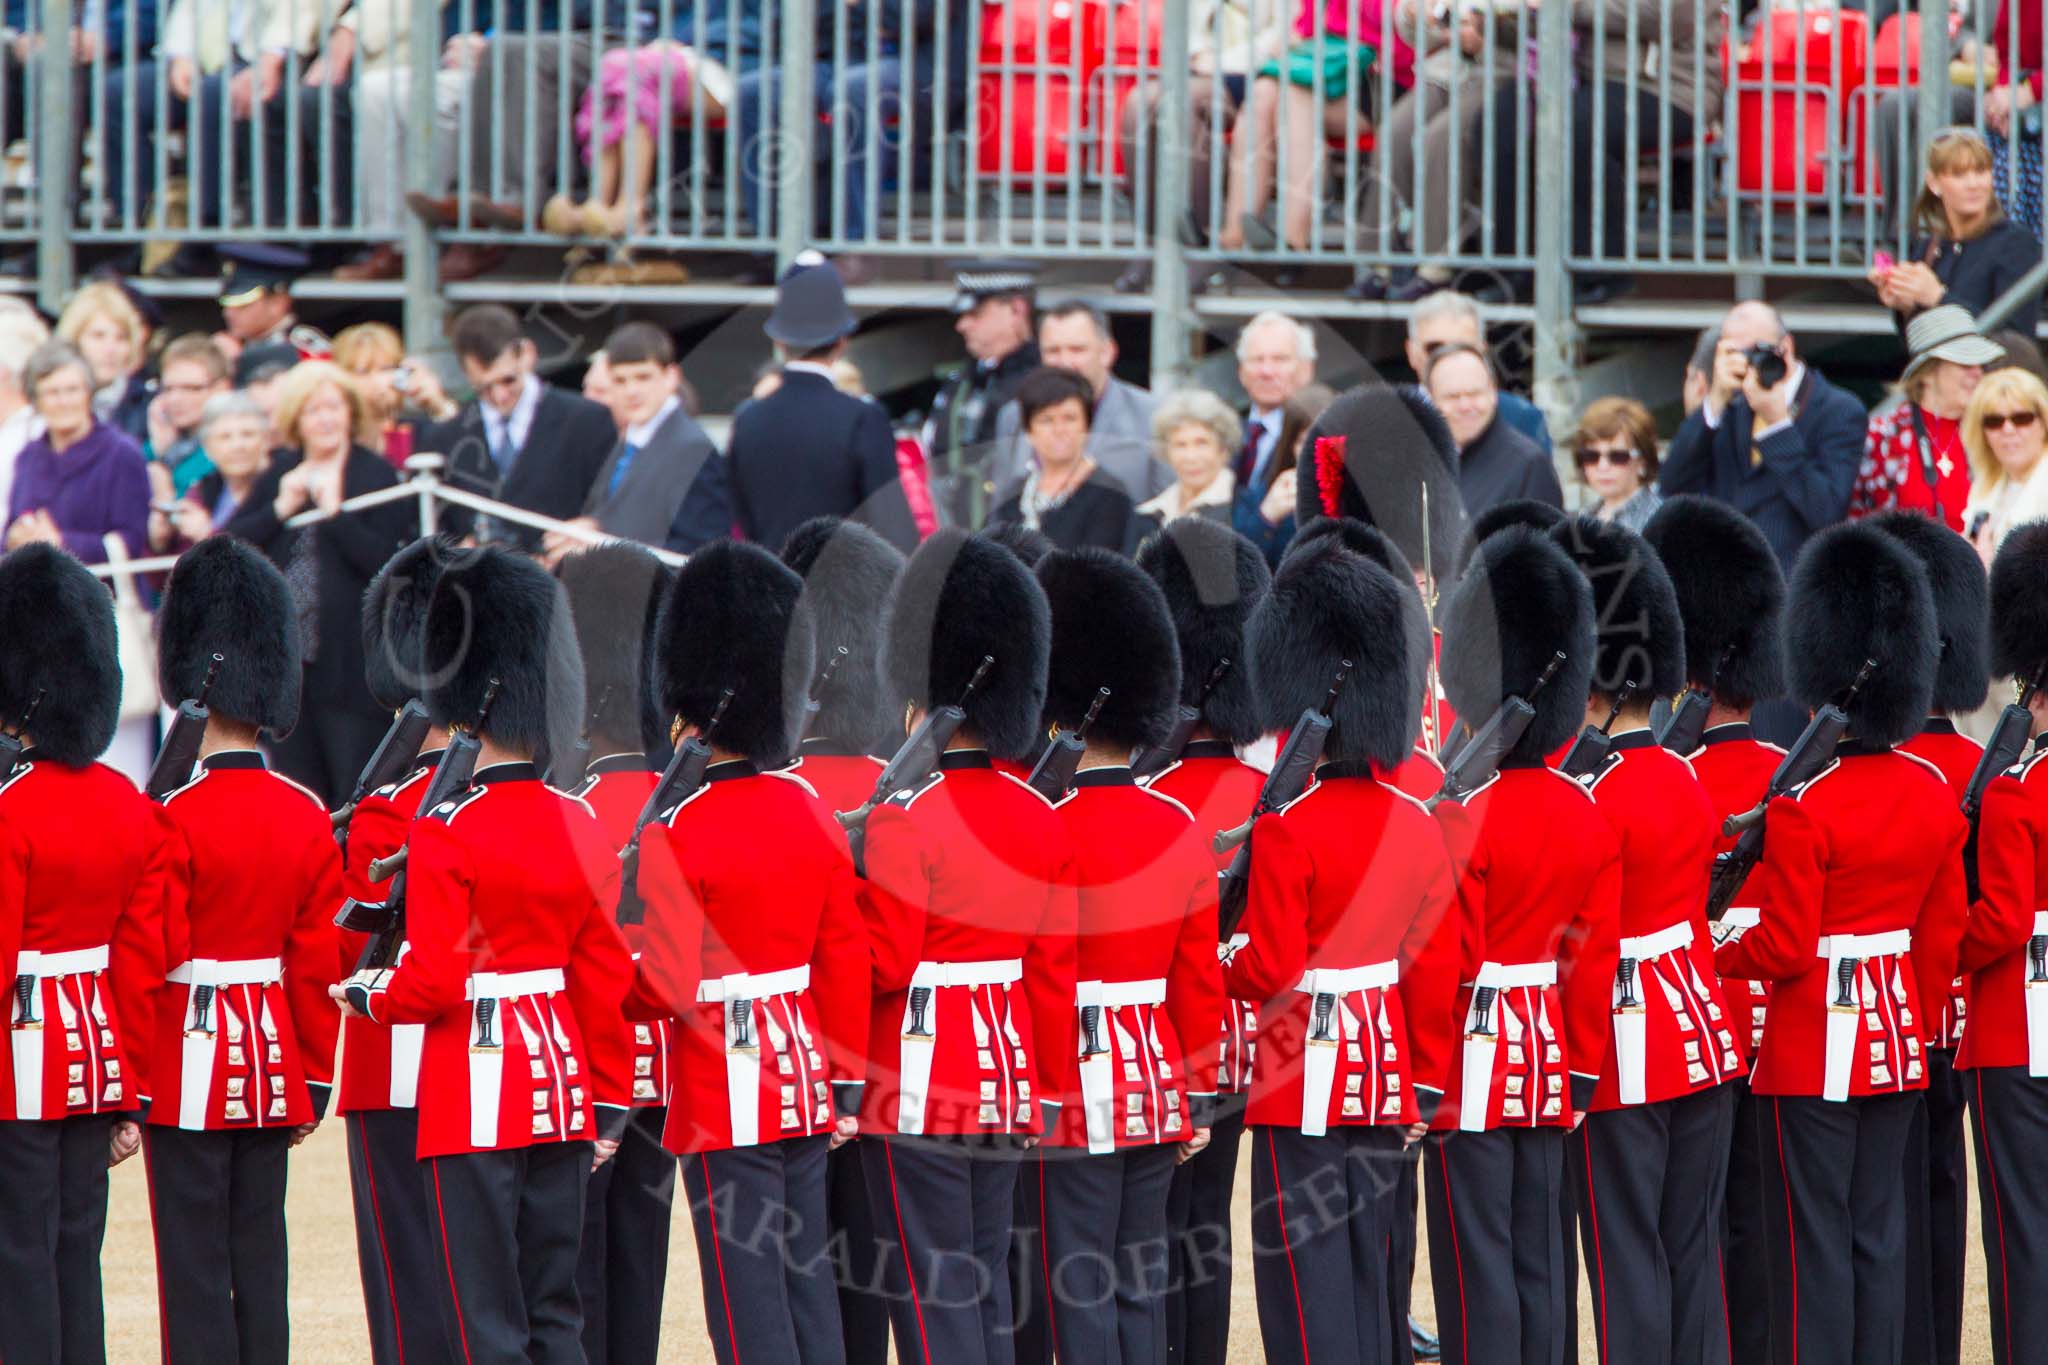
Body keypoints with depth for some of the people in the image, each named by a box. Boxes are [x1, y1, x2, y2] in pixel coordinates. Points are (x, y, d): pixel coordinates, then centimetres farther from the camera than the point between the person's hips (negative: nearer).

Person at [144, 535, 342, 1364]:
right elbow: (320, 962, 7)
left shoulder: (175, 819, -14)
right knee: (259, 1261, 10)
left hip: (190, 1058, -6)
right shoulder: (307, 818, 4)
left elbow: (152, 961, -14)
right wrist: (314, 1082, 15)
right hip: (273, 1062, 6)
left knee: (194, 1268, -3)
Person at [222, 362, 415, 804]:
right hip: (287, 661, 5)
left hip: (350, 663, -5)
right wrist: (280, 509, -6)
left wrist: (334, 510, -16)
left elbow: (386, 561, -14)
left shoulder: (376, 475, -3)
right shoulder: (282, 474, 12)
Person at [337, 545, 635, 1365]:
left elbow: (432, 982, -16)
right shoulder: (581, 827, 5)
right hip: (560, 1083, 6)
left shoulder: (445, 831, -13)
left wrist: (363, 995, 5)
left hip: (475, 1096, -6)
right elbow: (607, 980, 8)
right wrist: (610, 1103, 14)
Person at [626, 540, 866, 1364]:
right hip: (804, 1079, 7)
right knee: (808, 1281, 11)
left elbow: (668, 987, -19)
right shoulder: (806, 808, 6)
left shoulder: (676, 833, -15)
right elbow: (847, 958, 8)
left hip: (726, 1094, -7)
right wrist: (847, 1083, 15)